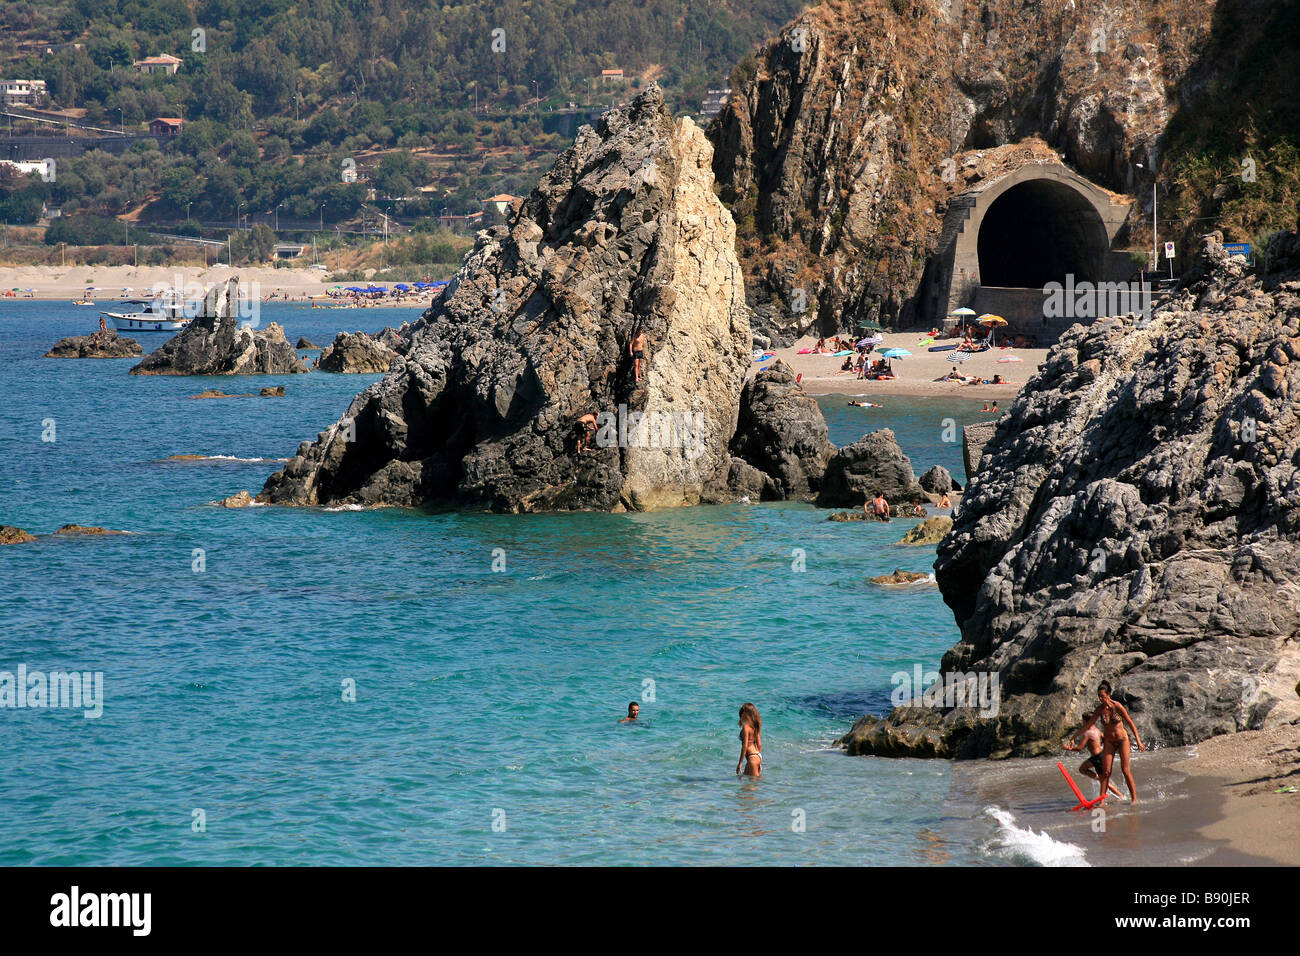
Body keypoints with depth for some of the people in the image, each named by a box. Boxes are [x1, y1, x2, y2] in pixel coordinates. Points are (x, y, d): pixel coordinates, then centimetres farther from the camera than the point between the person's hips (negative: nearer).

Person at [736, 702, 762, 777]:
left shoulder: (746, 727, -15)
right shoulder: (755, 727, 10)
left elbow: (745, 746, -18)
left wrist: (740, 763, -15)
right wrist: (759, 761, 22)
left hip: (752, 756, -9)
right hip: (758, 756, 9)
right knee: (745, 776, 19)